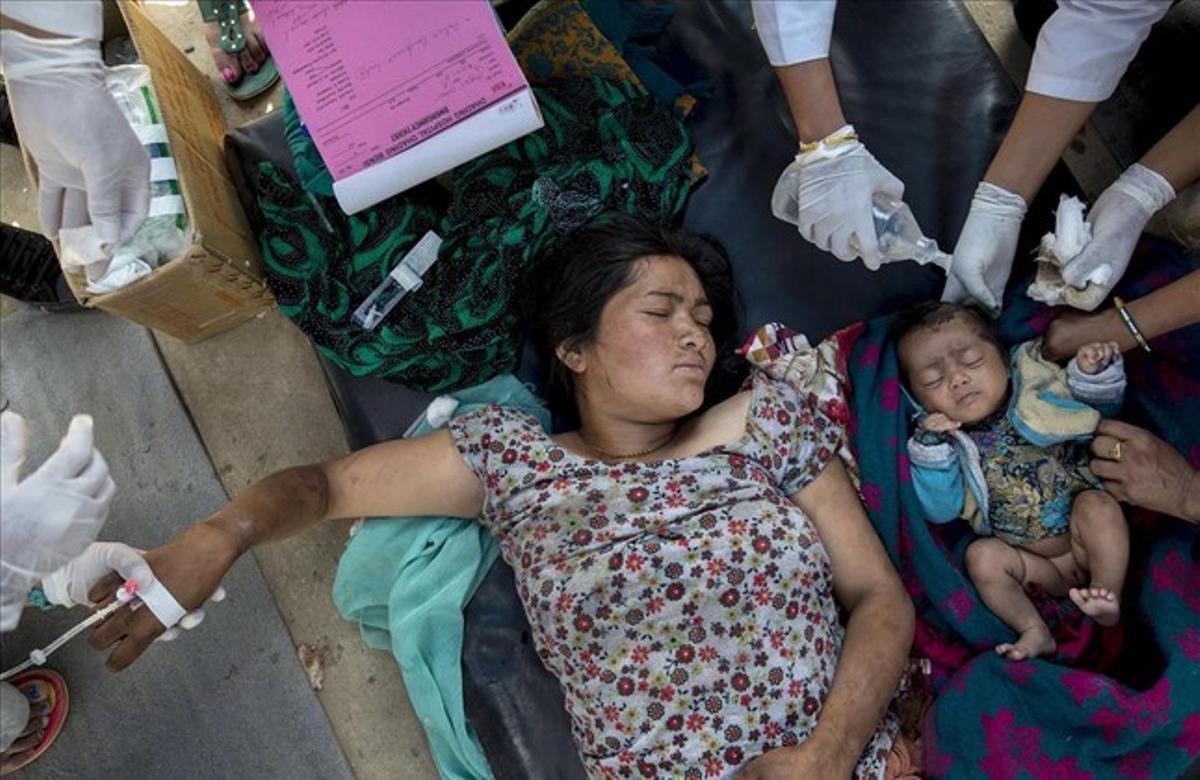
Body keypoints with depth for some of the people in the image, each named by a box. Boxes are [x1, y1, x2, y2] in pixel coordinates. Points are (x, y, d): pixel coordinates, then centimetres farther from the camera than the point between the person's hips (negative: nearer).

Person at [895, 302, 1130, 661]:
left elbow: (1103, 403, 10)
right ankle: (1034, 630, -19)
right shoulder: (949, 444, -3)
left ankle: (1108, 594, -23)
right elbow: (940, 510, -11)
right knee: (982, 555, -24)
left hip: (1087, 541, 0)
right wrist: (931, 450, -23)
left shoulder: (1039, 389, -2)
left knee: (1097, 505, -28)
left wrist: (1093, 374, -13)